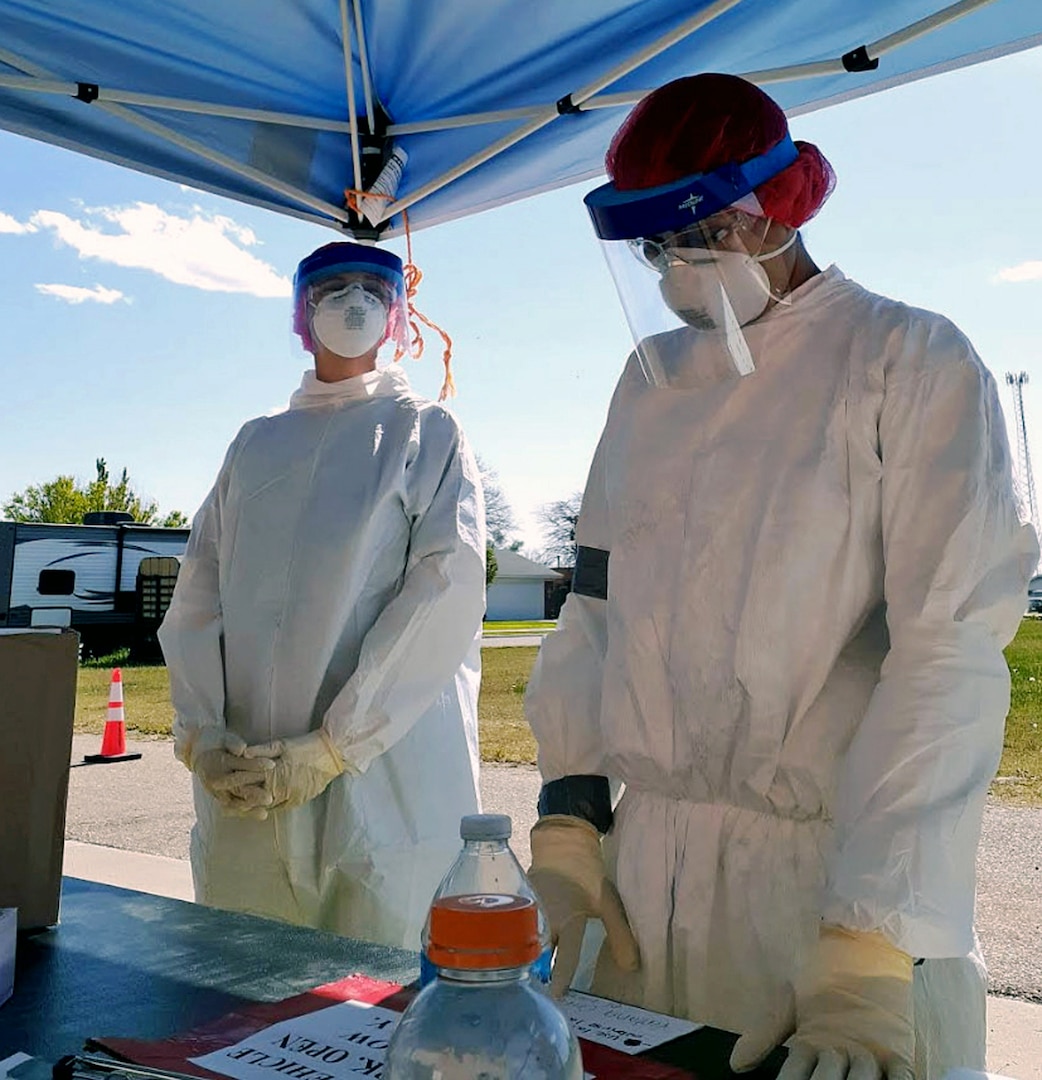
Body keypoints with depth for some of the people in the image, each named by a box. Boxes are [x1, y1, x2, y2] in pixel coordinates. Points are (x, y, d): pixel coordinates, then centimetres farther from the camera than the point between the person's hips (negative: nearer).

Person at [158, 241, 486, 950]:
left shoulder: (428, 435, 4)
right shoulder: (256, 445, 17)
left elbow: (449, 596, -8)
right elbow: (197, 598, 11)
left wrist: (330, 748, -14)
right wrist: (201, 734, -6)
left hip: (383, 789, -3)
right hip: (240, 795, 4)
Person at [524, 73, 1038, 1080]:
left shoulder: (912, 363, -6)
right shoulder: (652, 378, 9)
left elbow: (948, 657, -14)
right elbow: (594, 610, 7)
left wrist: (865, 959, -20)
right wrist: (566, 830, 0)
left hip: (837, 874, -4)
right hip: (644, 877, 4)